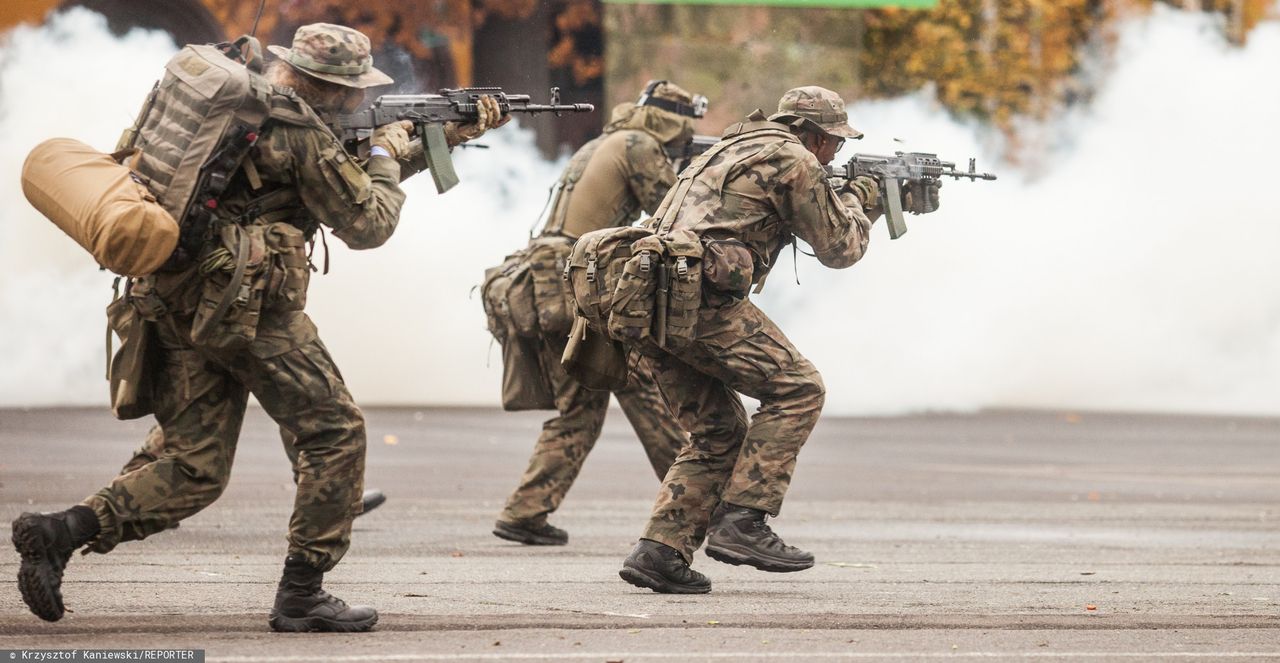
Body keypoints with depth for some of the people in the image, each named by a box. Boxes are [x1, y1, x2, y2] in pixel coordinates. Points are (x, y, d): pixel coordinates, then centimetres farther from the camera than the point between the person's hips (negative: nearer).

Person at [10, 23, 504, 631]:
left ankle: (58, 533, -11)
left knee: (193, 470, 7)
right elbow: (367, 223, -3)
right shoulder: (301, 132, -8)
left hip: (174, 306, 9)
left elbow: (344, 169, 32)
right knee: (335, 434, 4)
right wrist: (386, 155, 15)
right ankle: (300, 595, 2)